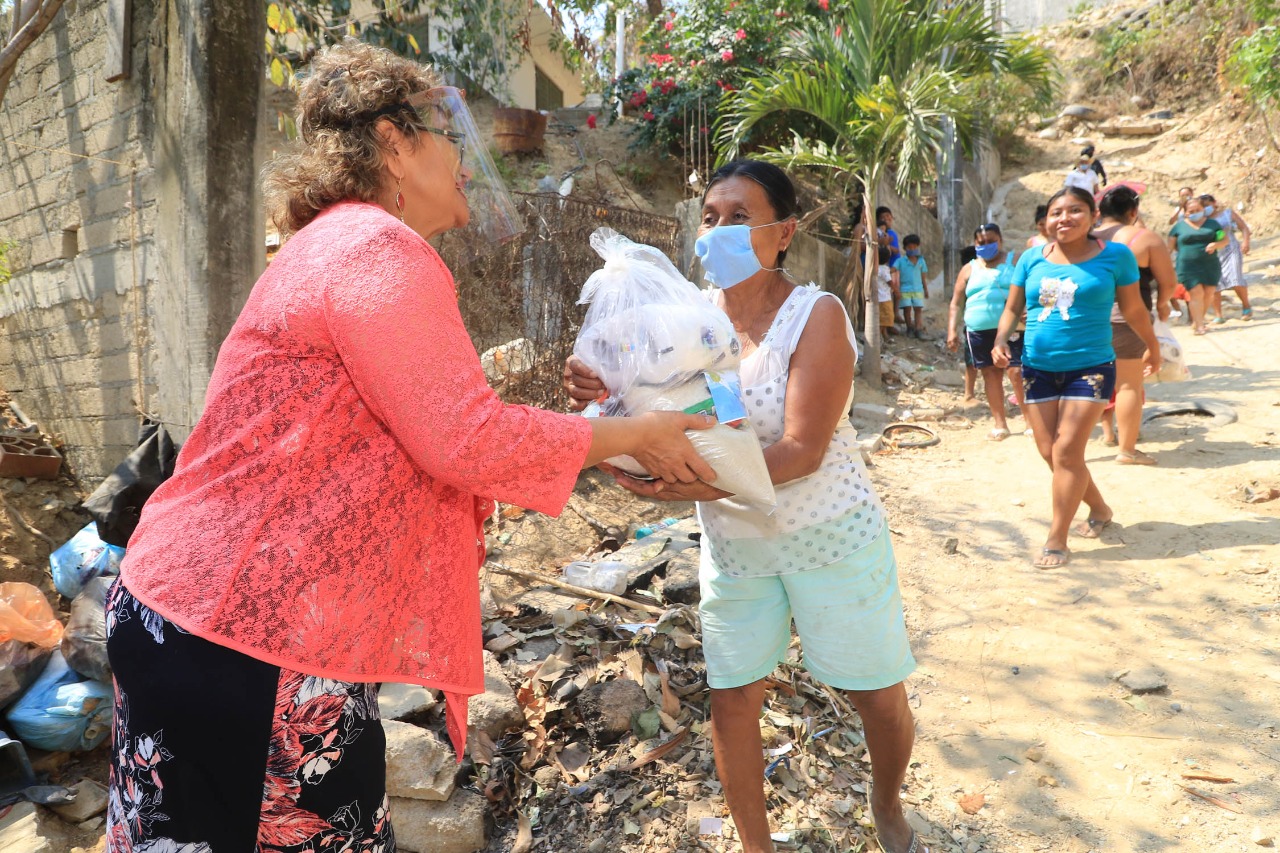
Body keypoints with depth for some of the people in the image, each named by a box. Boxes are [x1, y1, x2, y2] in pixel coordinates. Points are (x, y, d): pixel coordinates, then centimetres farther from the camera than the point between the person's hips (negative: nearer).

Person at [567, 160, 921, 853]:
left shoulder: (815, 315, -18)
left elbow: (802, 451, -27)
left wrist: (692, 487, -41)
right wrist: (609, 394, -28)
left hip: (827, 535, -3)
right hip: (731, 539, 4)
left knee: (878, 695, 12)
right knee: (732, 699, 10)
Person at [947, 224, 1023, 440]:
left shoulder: (1015, 261, 6)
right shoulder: (969, 269, 15)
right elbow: (956, 303, 14)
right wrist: (952, 330, 3)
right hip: (980, 333, 4)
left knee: (1018, 372, -11)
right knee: (991, 374, 7)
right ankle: (1000, 424, 16)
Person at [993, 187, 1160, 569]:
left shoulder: (1114, 255, -3)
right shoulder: (1031, 259, 4)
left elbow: (1133, 309, 8)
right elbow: (1012, 309, 10)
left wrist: (1153, 346, 20)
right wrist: (1001, 340, -8)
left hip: (1090, 367, -4)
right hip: (1038, 368, 4)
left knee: (1067, 451, -11)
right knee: (1049, 451, 7)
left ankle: (1056, 541, -2)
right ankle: (1099, 509, 32)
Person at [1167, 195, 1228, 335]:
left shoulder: (1212, 223, 11)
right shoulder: (1179, 226, 6)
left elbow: (1225, 240, 12)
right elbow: (1170, 247, 10)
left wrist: (1216, 244, -8)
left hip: (1210, 266, 3)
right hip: (1188, 267, -3)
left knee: (1209, 293, 3)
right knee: (1197, 293, -11)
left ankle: (1198, 319, 23)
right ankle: (1199, 326, -8)